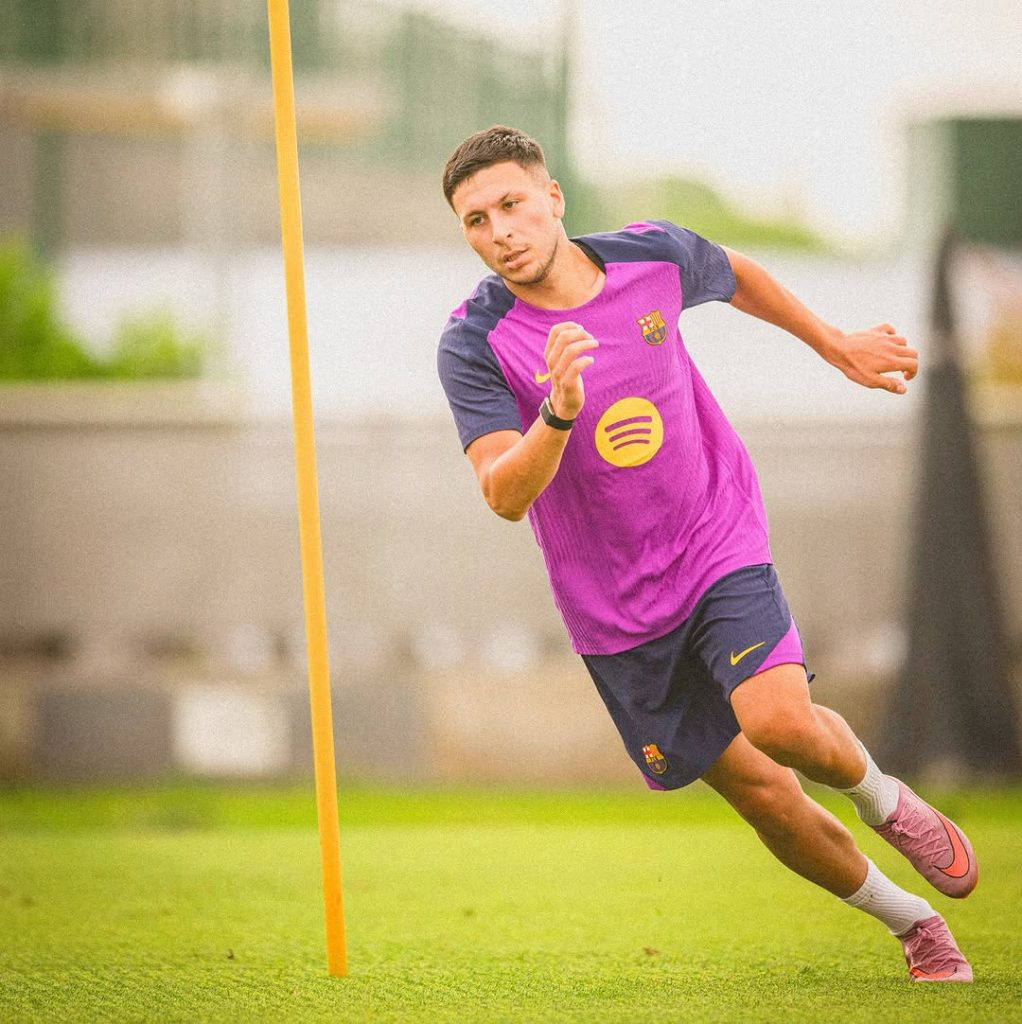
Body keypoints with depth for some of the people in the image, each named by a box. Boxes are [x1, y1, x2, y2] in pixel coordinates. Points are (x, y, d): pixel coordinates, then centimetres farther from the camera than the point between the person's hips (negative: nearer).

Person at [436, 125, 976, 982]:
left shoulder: (652, 255, -10)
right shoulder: (475, 344, -18)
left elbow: (735, 276, 15)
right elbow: (505, 494, -29)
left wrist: (841, 348, 24)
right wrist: (559, 415, -47)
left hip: (719, 547, 0)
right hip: (615, 611, 0)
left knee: (781, 723, -25)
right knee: (765, 799, 3)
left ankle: (883, 798, 9)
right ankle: (912, 922, 27)